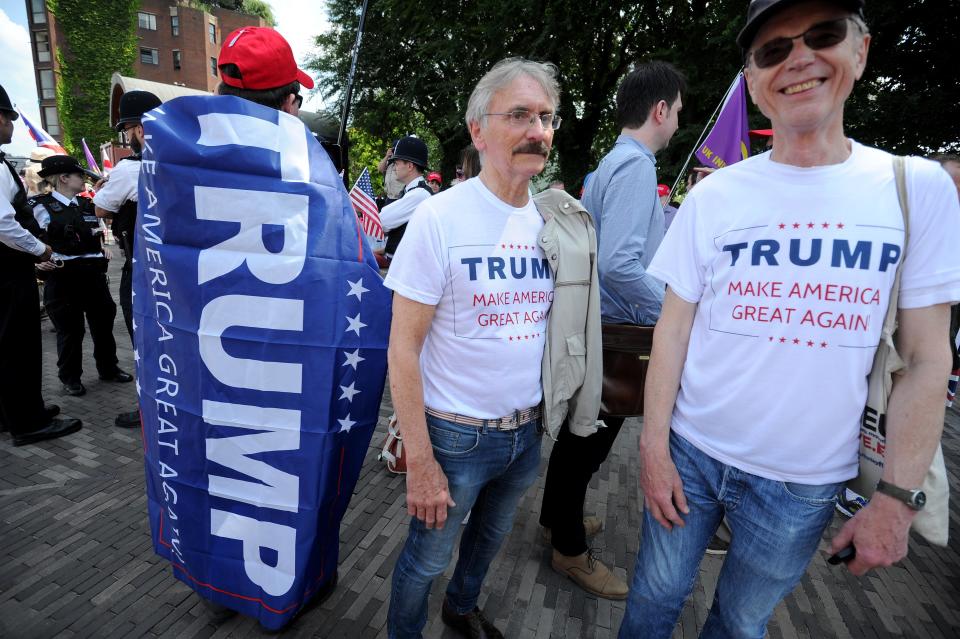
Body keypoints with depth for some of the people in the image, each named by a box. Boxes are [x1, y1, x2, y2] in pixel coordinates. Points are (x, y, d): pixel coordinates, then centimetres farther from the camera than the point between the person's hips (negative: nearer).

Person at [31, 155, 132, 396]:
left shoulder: (87, 204, 11)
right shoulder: (41, 207, -6)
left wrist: (102, 252, 8)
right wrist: (39, 260, -24)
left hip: (93, 273, 6)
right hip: (62, 277, -5)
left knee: (103, 322, 13)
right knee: (69, 329, 4)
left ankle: (108, 368, 30)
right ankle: (70, 377, 21)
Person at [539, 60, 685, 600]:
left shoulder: (618, 161, 13)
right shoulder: (636, 166, -19)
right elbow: (619, 265, -30)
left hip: (599, 325, 10)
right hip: (614, 330, -10)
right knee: (592, 435, 5)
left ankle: (559, 516, 42)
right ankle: (571, 550, 26)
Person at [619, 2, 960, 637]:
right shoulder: (714, 195, -5)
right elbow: (673, 328, -3)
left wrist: (898, 496, -5)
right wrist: (653, 448, -6)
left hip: (805, 484, 1)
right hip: (690, 453, 0)